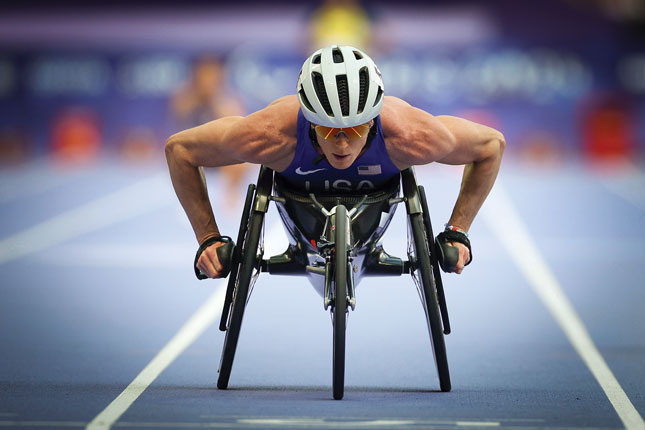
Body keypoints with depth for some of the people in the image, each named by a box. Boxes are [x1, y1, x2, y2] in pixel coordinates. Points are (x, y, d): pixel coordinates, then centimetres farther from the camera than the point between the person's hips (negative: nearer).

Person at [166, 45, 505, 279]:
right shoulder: (273, 134, -47)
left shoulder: (408, 135, -45)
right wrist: (208, 238, -28)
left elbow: (491, 144, -25)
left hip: (374, 200, 0)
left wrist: (458, 231, -25)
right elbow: (179, 148, -29)